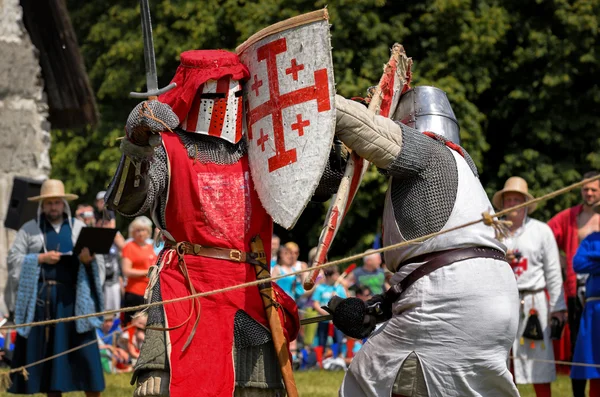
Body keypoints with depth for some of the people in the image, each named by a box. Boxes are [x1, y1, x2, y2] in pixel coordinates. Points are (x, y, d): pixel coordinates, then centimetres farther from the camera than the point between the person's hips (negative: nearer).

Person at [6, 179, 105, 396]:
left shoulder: (78, 228, 13)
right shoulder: (29, 229, 8)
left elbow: (93, 258, 6)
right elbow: (13, 260, 2)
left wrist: (88, 259, -17)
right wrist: (40, 258, -10)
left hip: (73, 297, 0)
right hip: (40, 297, 0)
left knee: (82, 345, -4)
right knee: (46, 348, 1)